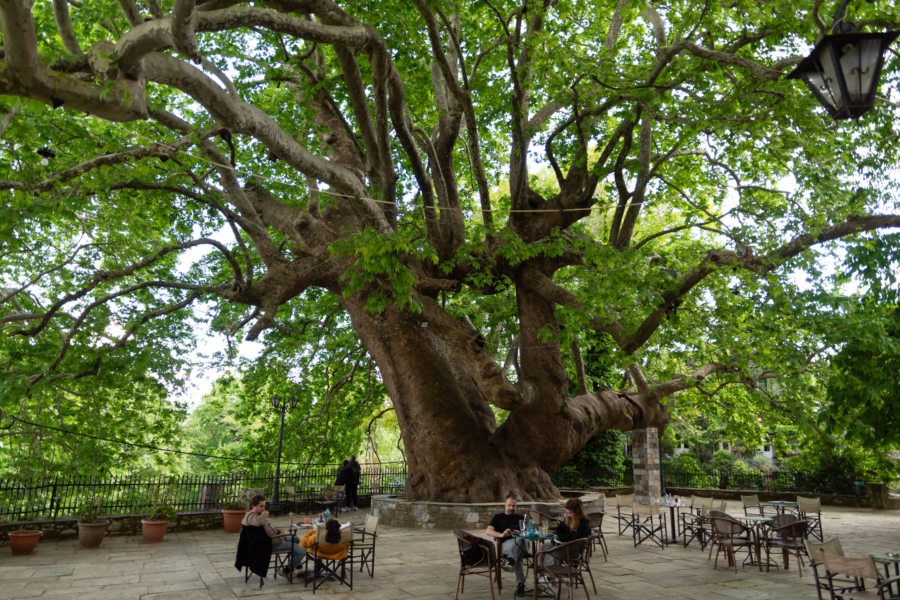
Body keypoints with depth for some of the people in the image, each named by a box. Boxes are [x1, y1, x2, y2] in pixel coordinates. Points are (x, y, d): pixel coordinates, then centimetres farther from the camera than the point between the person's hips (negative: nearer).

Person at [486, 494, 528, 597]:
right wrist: (501, 535, -14)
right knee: (517, 554, -37)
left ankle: (510, 561, -60)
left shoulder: (520, 518, 31)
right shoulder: (498, 517, 24)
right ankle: (520, 584, -43)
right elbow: (489, 531, 7)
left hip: (520, 541, 1)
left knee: (518, 540, -38)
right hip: (505, 544, -1)